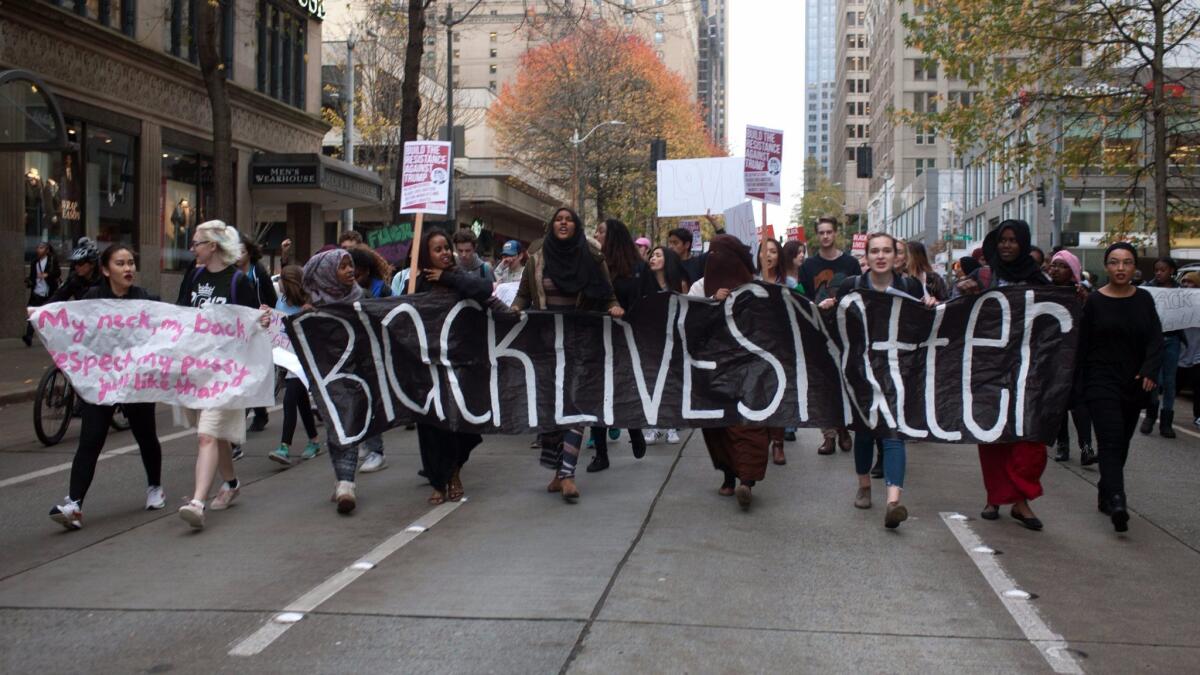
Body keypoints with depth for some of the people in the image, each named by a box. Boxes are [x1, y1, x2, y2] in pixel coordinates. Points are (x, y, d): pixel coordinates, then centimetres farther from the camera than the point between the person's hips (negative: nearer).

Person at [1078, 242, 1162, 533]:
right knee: (1111, 441, -15)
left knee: (1121, 443, 11)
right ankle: (1116, 501, -26)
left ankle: (1105, 495, 26)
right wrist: (1080, 385, -4)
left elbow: (1156, 339, 1)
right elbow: (1083, 344, -1)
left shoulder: (1144, 299, 6)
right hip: (1102, 383, -4)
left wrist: (1150, 371, -16)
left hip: (1134, 384, 4)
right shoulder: (1095, 301, -2)